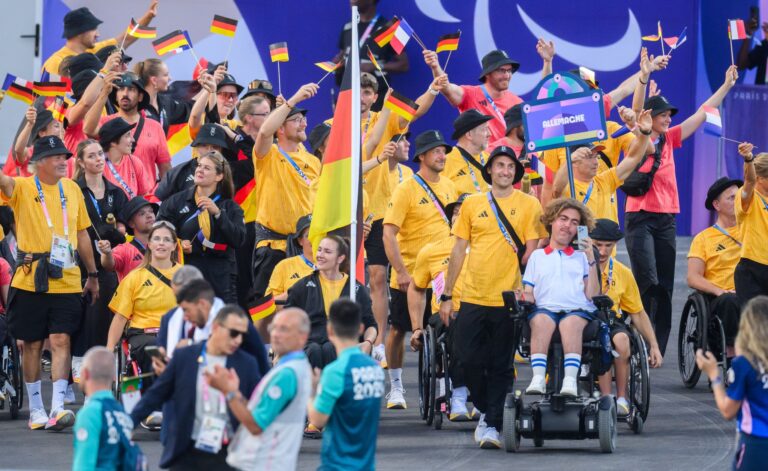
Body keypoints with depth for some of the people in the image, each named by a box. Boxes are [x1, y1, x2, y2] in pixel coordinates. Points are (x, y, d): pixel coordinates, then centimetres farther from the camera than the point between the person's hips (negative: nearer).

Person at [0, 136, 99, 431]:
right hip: (30, 281, -2)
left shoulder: (72, 189, 11)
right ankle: (35, 410, 15)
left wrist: (93, 275, 19)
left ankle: (58, 408, -13)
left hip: (67, 282, 2)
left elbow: (82, 233, 18)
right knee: (32, 345, 6)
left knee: (61, 341, -8)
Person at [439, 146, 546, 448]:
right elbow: (459, 250, 10)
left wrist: (524, 290, -13)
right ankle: (485, 410, 23)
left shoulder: (528, 205, 2)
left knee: (500, 366, 1)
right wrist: (447, 295, 8)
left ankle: (492, 424, 6)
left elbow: (531, 251, -1)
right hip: (472, 297, 2)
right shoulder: (472, 204, 8)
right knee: (470, 360, 2)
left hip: (507, 297, -2)